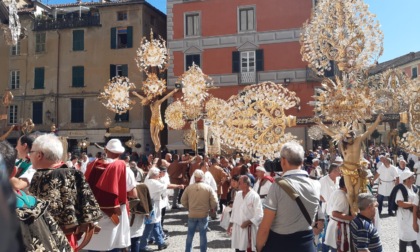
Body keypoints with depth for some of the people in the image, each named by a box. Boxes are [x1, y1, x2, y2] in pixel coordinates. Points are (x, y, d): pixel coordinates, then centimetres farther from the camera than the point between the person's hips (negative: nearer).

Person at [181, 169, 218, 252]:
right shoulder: (208, 188, -8)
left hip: (192, 214, 1)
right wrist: (210, 208, 10)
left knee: (190, 234, 16)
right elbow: (214, 203, -10)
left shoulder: (189, 187, -5)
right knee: (203, 235, 9)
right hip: (204, 215, -1)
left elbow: (183, 201, 1)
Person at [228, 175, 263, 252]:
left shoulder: (254, 196, -14)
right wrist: (231, 224, 14)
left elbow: (259, 215, -16)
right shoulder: (238, 194, 5)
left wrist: (248, 222, -20)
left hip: (248, 228, -6)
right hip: (237, 227, 6)